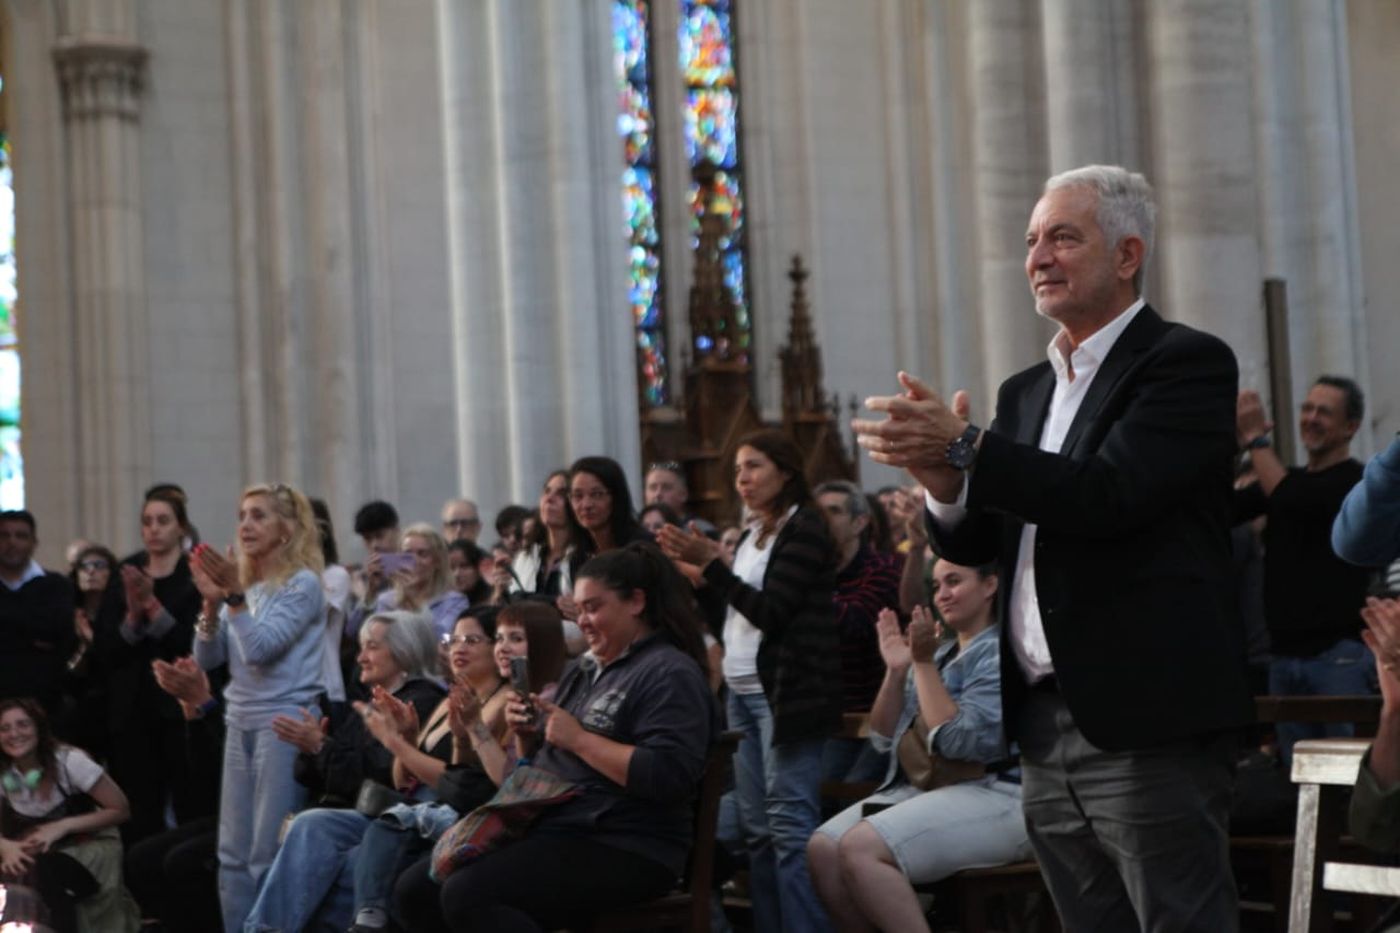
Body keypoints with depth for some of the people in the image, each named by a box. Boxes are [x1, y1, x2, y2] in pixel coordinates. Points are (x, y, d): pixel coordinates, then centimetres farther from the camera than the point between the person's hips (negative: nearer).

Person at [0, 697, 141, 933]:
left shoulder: (69, 760, -18)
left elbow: (121, 810, -16)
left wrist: (62, 826, -25)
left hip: (89, 844, -4)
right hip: (40, 850, 4)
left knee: (47, 869, -33)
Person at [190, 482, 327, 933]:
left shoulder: (302, 584, -6)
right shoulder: (243, 584, 14)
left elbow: (261, 649, -15)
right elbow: (207, 658, 9)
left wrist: (235, 597, -20)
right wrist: (212, 603, -4)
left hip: (285, 722, -7)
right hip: (240, 723, 7)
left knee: (269, 855, -8)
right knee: (234, 855, 6)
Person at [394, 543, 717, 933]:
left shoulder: (669, 674, -9)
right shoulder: (587, 670, 20)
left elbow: (670, 777, -22)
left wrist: (579, 738, -17)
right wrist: (529, 732, 6)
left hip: (622, 850, -10)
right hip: (551, 828, 10)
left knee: (466, 895, -28)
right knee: (415, 889, -2)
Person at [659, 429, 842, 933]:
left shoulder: (805, 530, -6)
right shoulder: (752, 536, 18)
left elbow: (770, 613, -14)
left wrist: (711, 564, -15)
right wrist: (697, 567, 10)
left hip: (786, 692, -8)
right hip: (743, 693, 9)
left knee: (790, 825, -13)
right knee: (756, 828, 7)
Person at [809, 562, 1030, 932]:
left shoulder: (1001, 651, -6)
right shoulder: (941, 655, 19)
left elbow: (959, 741, -16)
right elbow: (884, 739, 17)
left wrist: (923, 663, -13)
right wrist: (896, 670, 4)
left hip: (991, 796, -9)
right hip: (919, 789, 9)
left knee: (861, 848, -28)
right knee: (822, 849, -11)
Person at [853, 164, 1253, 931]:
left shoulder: (1186, 363, -5)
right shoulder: (1026, 392, 18)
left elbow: (1109, 494, -20)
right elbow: (974, 546, 13)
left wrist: (964, 448, -22)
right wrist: (944, 482, -8)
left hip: (1145, 724, -7)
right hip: (1046, 730, 8)